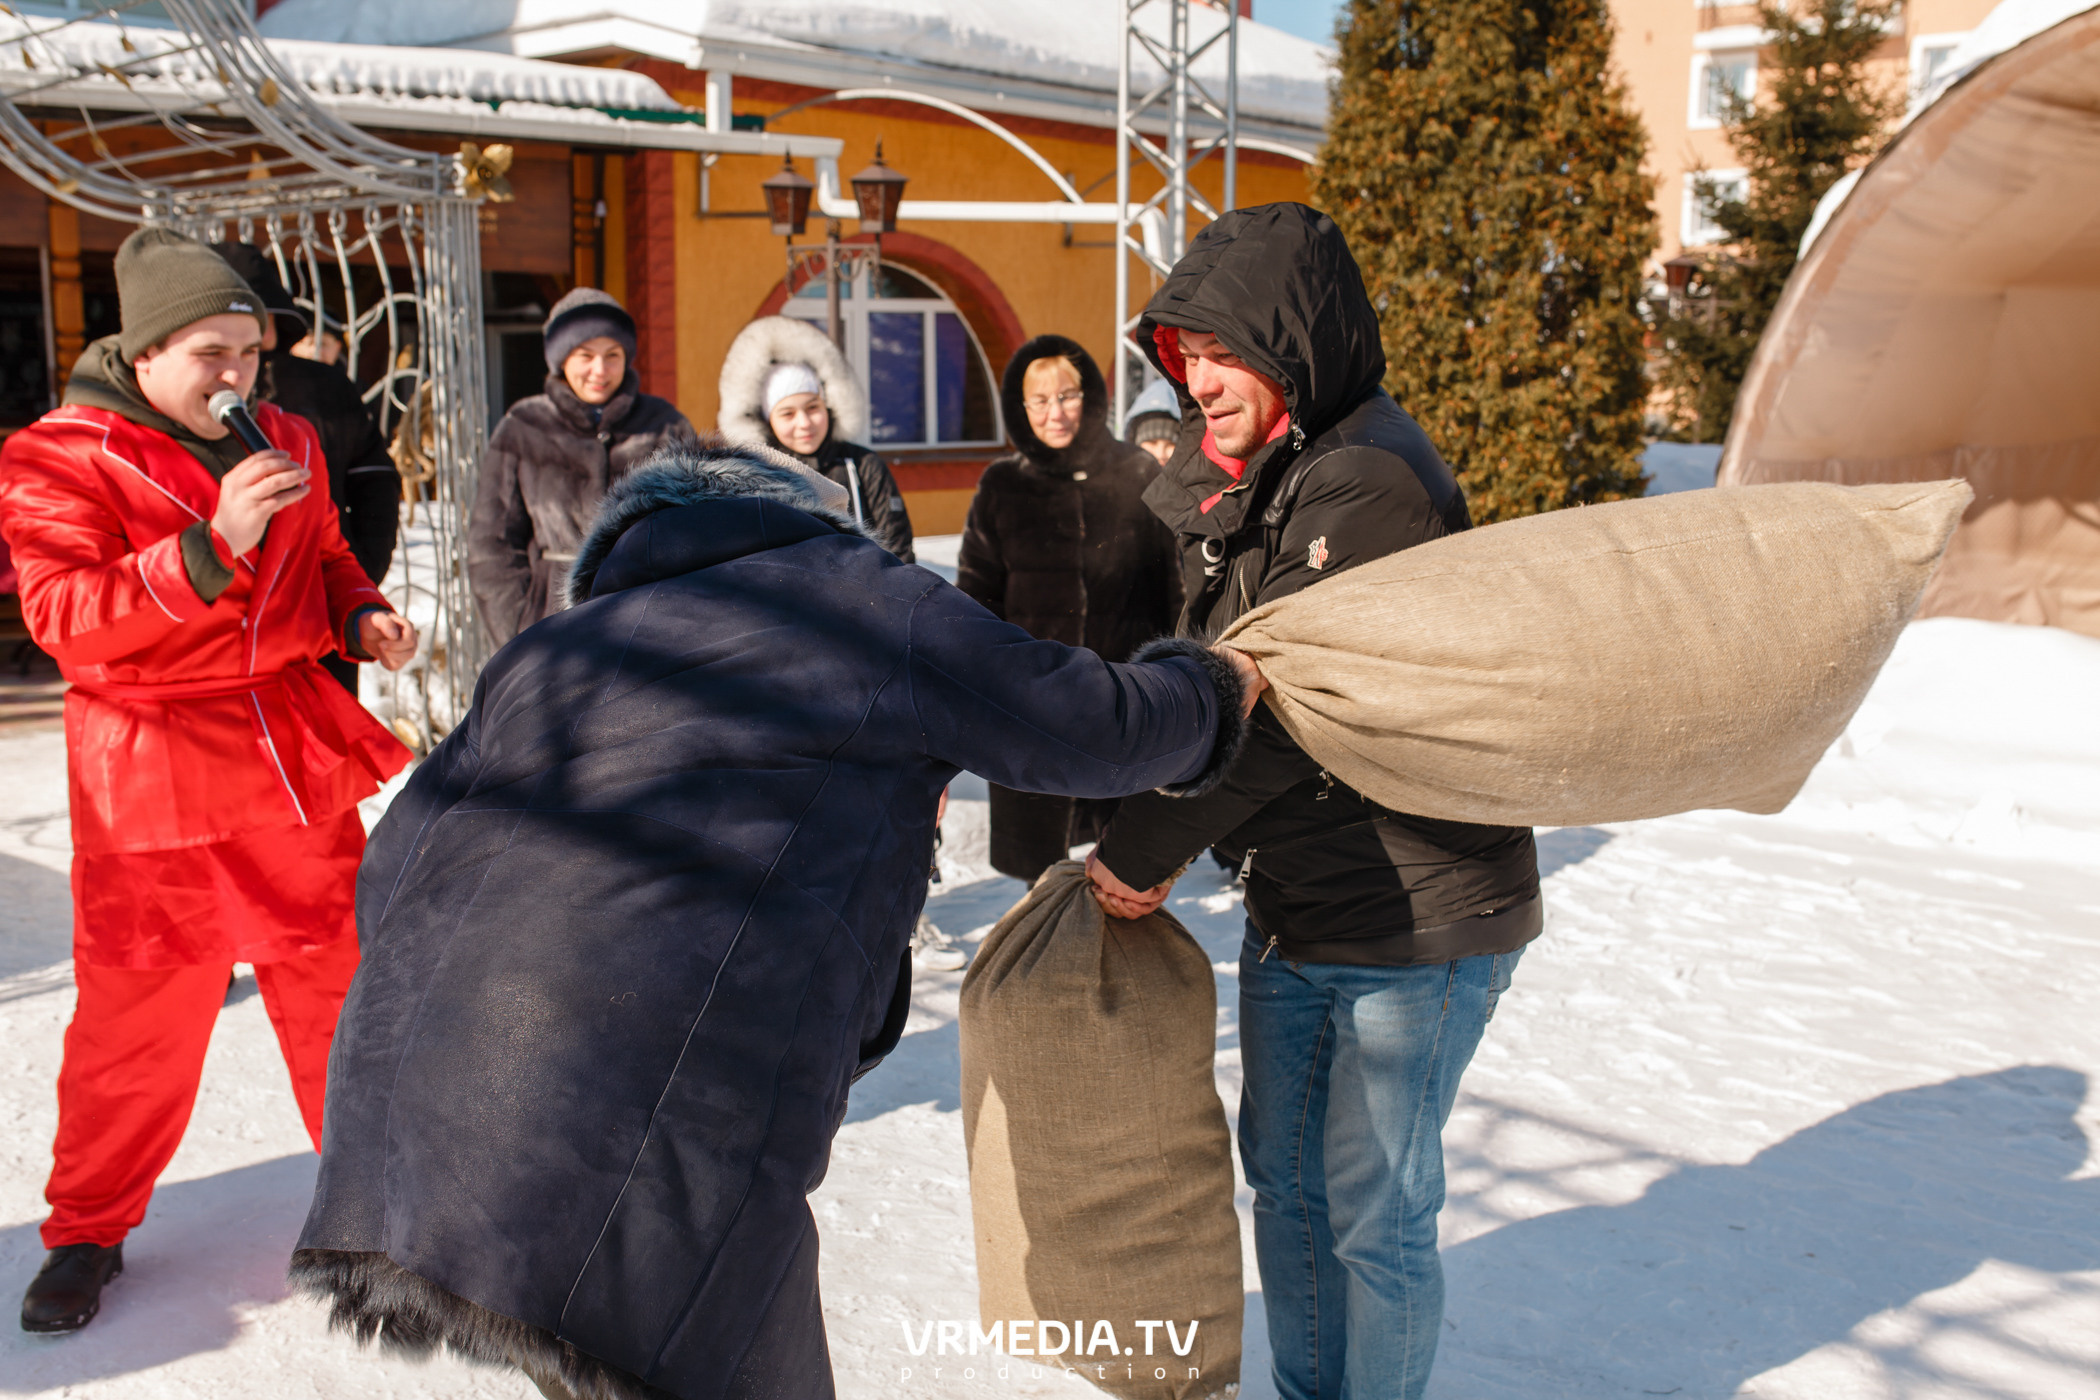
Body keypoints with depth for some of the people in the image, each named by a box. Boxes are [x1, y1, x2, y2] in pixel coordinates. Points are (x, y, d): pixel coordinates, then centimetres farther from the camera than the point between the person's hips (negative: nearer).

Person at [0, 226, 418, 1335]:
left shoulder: (283, 442, 9)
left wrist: (362, 618, 2)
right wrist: (213, 545, -28)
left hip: (297, 752, 4)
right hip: (151, 777, -4)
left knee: (332, 975, 11)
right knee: (140, 1010, 3)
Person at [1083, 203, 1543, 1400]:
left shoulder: (1374, 481, -22)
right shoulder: (1215, 472, 5)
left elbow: (1287, 705, -25)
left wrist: (1150, 850, -18)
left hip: (1418, 913, -8)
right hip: (1291, 909, 8)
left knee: (1374, 1208, 3)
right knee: (1286, 1178, 20)